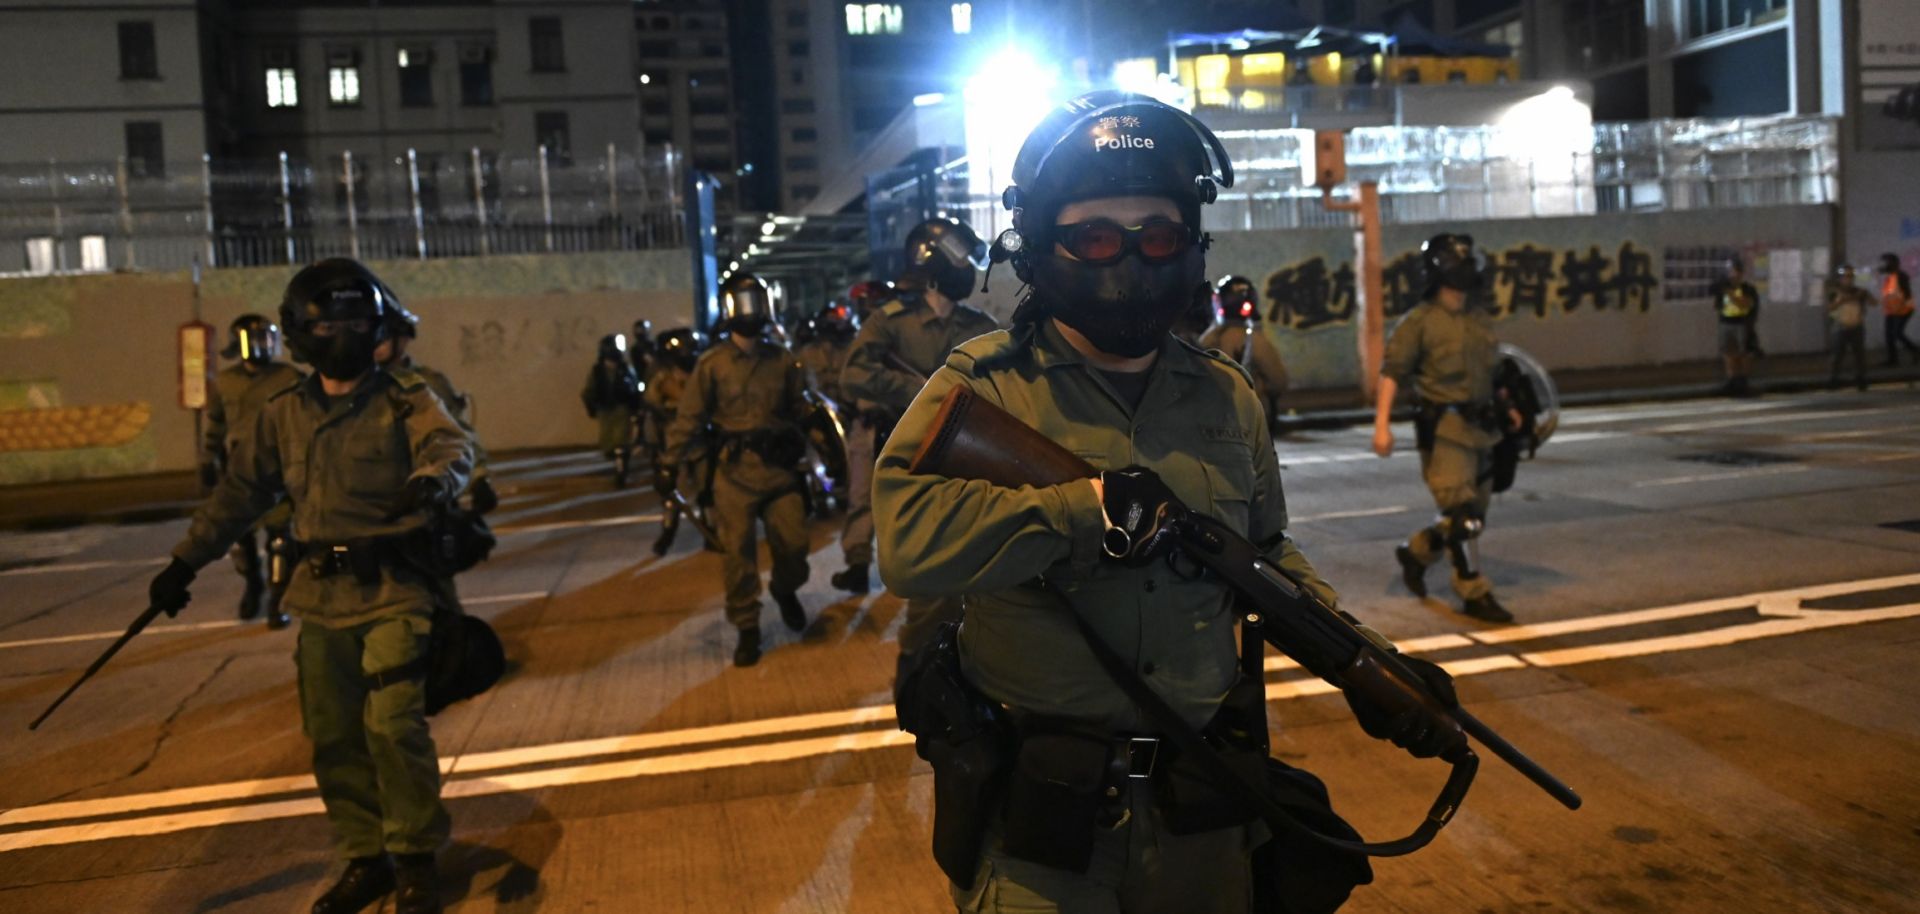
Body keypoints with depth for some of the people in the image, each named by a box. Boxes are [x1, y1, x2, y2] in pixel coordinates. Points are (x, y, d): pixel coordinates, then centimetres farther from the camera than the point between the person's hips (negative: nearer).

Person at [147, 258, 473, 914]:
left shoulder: (404, 399, -5)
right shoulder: (284, 414, 8)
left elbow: (453, 445, -23)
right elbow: (240, 492, 15)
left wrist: (432, 479, -46)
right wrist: (185, 562, 15)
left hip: (393, 589, -5)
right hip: (322, 596, 5)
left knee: (393, 724, -12)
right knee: (333, 736, 9)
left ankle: (415, 860, 6)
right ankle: (366, 859, 25)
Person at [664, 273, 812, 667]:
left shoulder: (783, 360, 7)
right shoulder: (712, 364, -3)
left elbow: (798, 409, 15)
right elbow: (690, 416, -1)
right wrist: (682, 462, -3)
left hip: (779, 465, 3)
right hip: (734, 470, -2)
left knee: (793, 542, 2)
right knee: (738, 552, -1)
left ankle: (785, 589, 35)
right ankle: (747, 628, 13)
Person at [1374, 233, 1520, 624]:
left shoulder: (1481, 321, 14)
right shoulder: (1420, 321, -6)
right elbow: (1392, 373, -10)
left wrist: (1505, 410, 8)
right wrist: (1382, 424, -18)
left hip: (1480, 430, 7)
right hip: (1444, 430, -7)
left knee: (1472, 516, 12)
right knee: (1463, 518, -10)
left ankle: (1414, 553, 33)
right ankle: (1475, 595, 1)